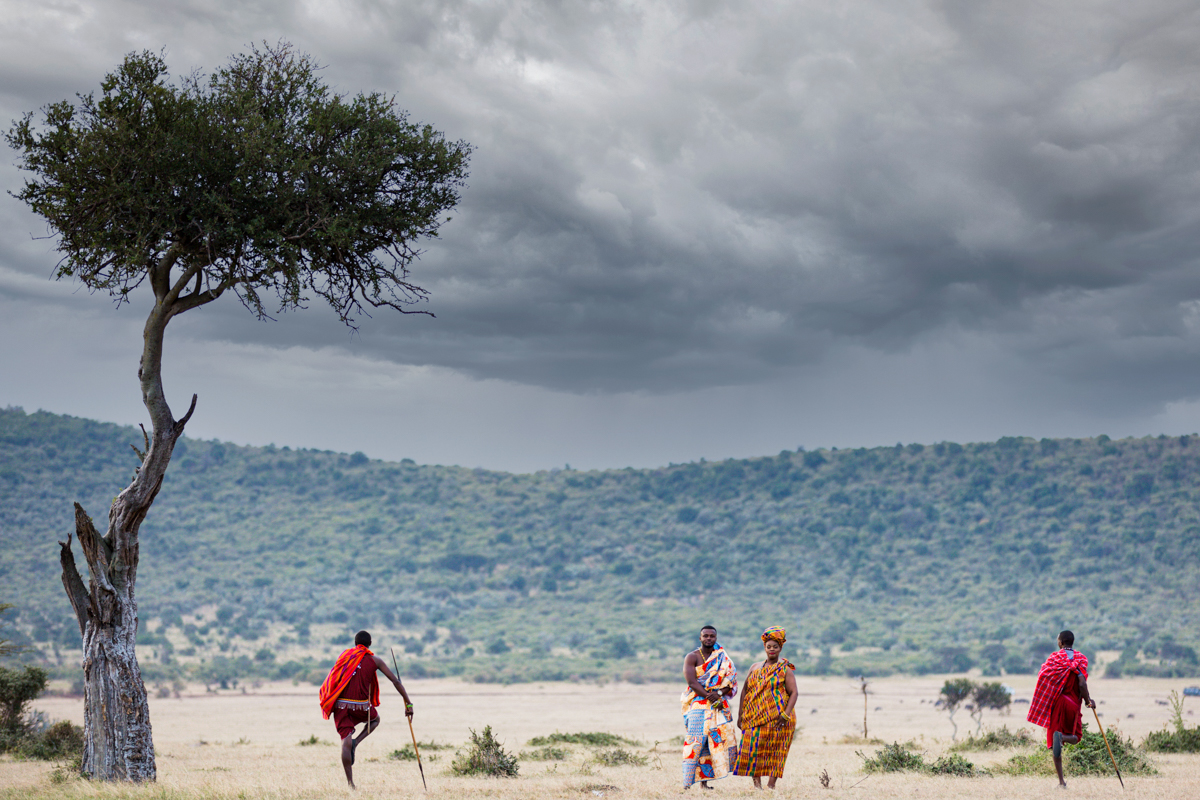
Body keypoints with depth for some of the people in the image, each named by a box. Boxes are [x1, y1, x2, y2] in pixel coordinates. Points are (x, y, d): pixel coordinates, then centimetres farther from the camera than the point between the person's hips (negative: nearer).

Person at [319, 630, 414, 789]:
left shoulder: (344, 655, 12)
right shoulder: (375, 660, 6)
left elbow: (332, 679, 13)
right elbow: (395, 681, 3)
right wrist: (408, 703, 6)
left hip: (341, 704, 1)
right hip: (361, 706, -1)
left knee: (345, 742, -1)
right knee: (375, 719, 30)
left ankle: (350, 782, -7)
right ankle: (356, 742, 5)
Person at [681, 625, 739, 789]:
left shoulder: (723, 658, 13)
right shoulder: (692, 657, 1)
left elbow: (731, 681, 5)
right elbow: (691, 681, -10)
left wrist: (718, 693, -13)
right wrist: (710, 697, -17)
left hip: (719, 705, 4)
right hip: (698, 704, -4)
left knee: (715, 740, -1)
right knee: (695, 741, -13)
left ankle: (704, 782, 3)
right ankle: (686, 783, -16)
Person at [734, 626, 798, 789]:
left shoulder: (785, 670, 2)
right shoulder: (755, 668, 14)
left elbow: (793, 693, -5)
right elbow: (745, 690, 14)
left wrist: (786, 714, -16)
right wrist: (741, 714, 6)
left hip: (777, 718, -4)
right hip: (755, 717, 4)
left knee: (774, 750, -4)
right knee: (754, 747, -3)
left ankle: (771, 784, 0)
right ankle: (757, 783, 1)